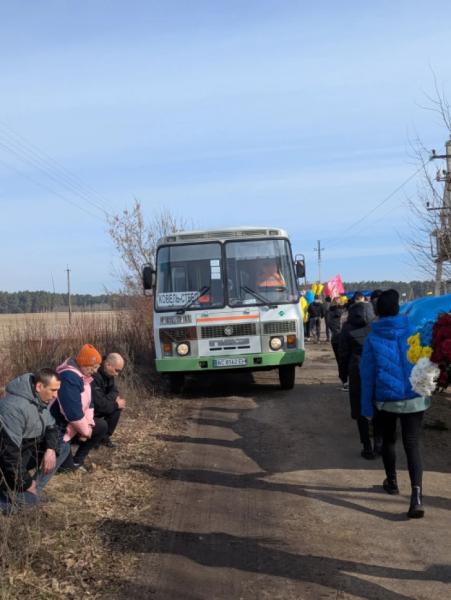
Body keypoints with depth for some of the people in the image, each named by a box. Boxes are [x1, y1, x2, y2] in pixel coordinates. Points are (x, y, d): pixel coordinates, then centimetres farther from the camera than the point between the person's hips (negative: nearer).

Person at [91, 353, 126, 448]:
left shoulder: (107, 373, -2)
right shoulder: (94, 376, -32)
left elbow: (114, 391, 5)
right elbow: (99, 404, -32)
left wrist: (115, 398, -18)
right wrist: (116, 404, -17)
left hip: (96, 409, 9)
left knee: (118, 407, -6)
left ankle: (105, 437, 5)